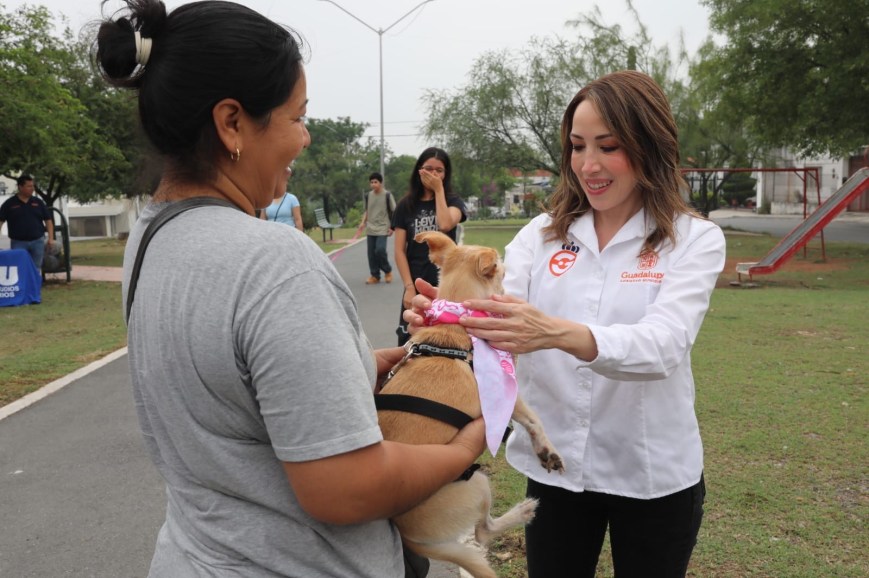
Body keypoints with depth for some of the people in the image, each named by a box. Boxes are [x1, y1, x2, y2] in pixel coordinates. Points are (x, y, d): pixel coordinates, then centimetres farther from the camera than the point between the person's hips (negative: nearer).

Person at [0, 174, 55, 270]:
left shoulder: (38, 202, 8)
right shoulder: (9, 204, 1)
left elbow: (48, 220, 10)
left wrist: (51, 238, 0)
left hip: (37, 241, 2)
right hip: (18, 243, -2)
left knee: (36, 269, 7)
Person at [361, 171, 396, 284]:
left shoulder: (387, 195, -7)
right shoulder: (368, 195, 6)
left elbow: (394, 212, -2)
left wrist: (392, 227, -6)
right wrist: (363, 222, 4)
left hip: (383, 228, -5)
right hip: (370, 229, 5)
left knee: (380, 250, -18)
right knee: (371, 253, 3)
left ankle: (388, 271, 6)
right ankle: (375, 276, 14)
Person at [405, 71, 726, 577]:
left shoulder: (694, 239, -9)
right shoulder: (542, 234, 0)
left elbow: (663, 344, -25)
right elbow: (497, 315, -12)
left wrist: (561, 334, -44)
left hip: (653, 475, -2)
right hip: (553, 466, 2)